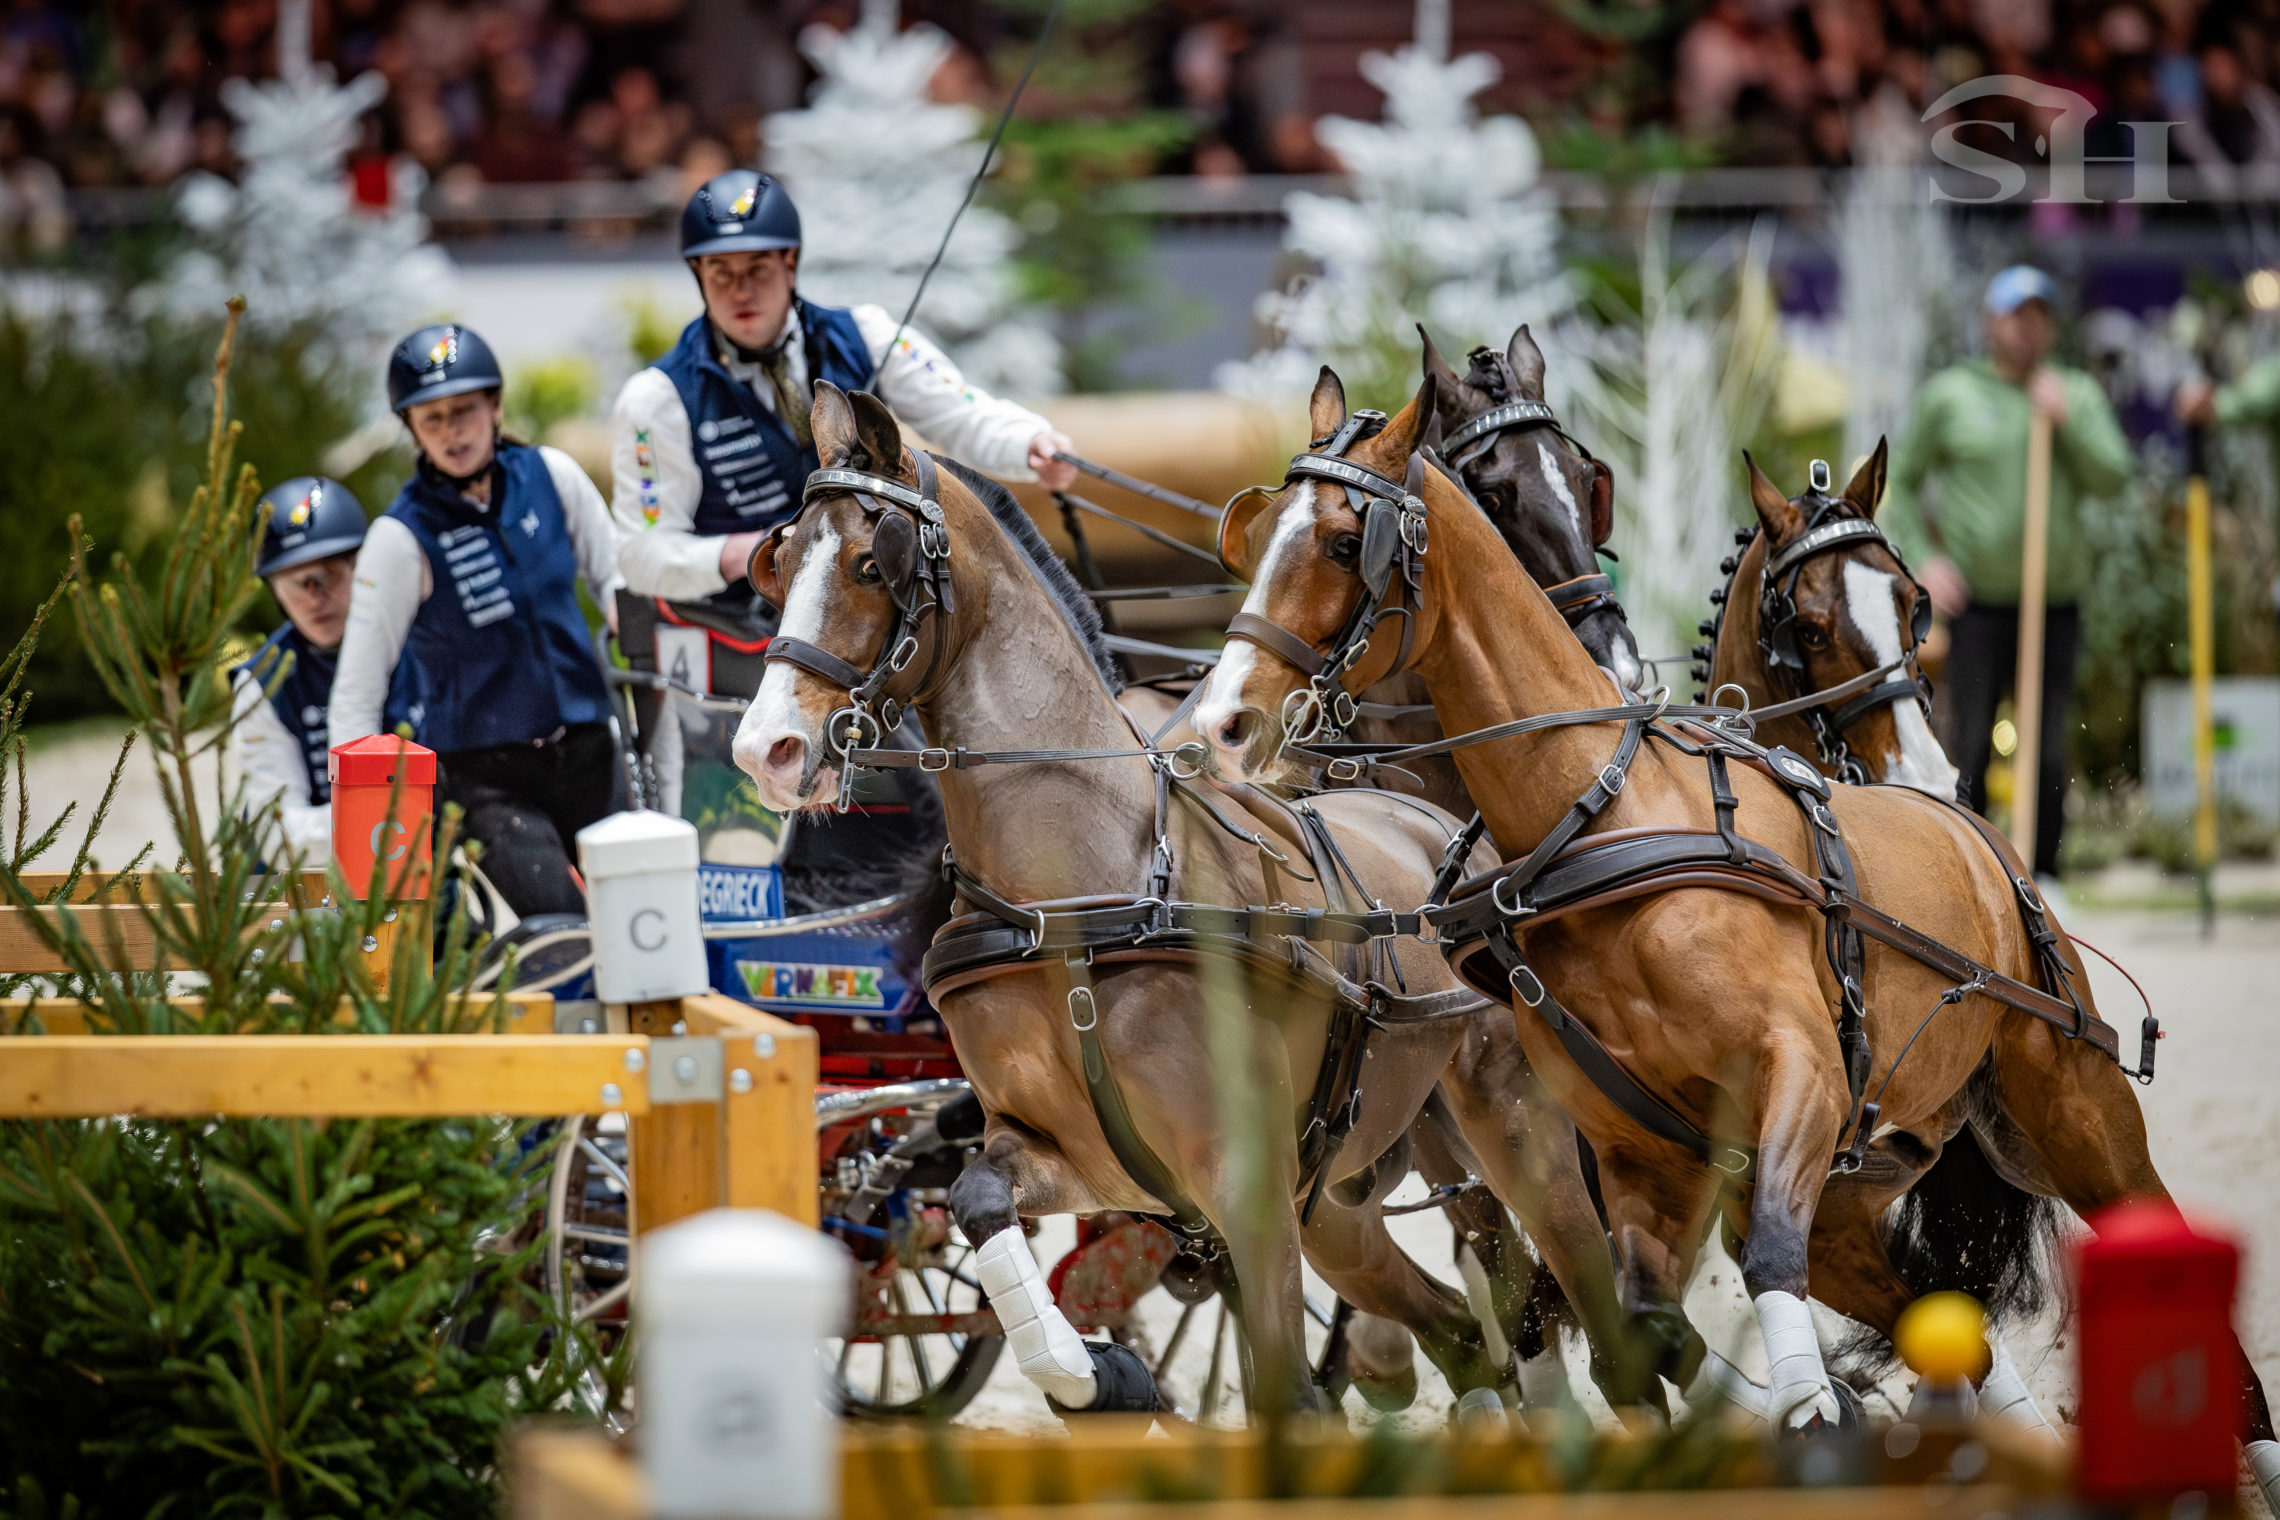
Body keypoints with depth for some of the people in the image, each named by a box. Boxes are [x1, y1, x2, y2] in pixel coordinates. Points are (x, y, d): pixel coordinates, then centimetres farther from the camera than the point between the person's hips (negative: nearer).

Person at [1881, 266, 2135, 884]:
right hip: (1977, 602, -2)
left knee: (2050, 754, 1)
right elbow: (1900, 484, 10)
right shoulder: (1948, 395, 4)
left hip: (2055, 601, 2)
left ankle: (2043, 876, 11)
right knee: (1970, 747, -7)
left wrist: (2066, 420, -14)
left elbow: (2112, 477, -2)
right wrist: (1920, 560, -3)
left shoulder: (2079, 394, 9)